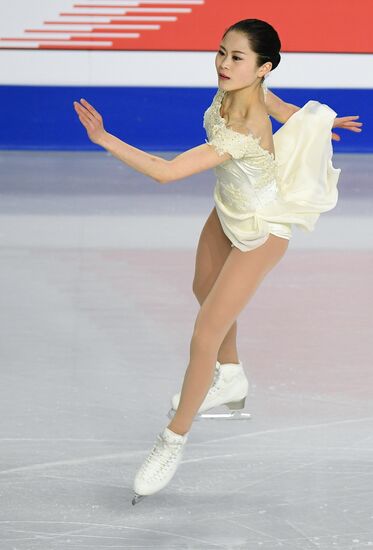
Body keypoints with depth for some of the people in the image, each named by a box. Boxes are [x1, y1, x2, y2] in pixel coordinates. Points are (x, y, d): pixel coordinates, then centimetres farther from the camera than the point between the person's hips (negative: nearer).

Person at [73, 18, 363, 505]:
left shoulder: (243, 134, -42)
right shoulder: (237, 87, -18)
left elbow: (165, 172, -43)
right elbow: (280, 106, 6)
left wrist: (104, 139, -37)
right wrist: (321, 119, 26)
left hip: (259, 235, -9)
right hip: (228, 210, 9)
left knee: (204, 338, -6)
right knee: (206, 291, 30)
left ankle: (174, 440, 13)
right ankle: (232, 380, 56)